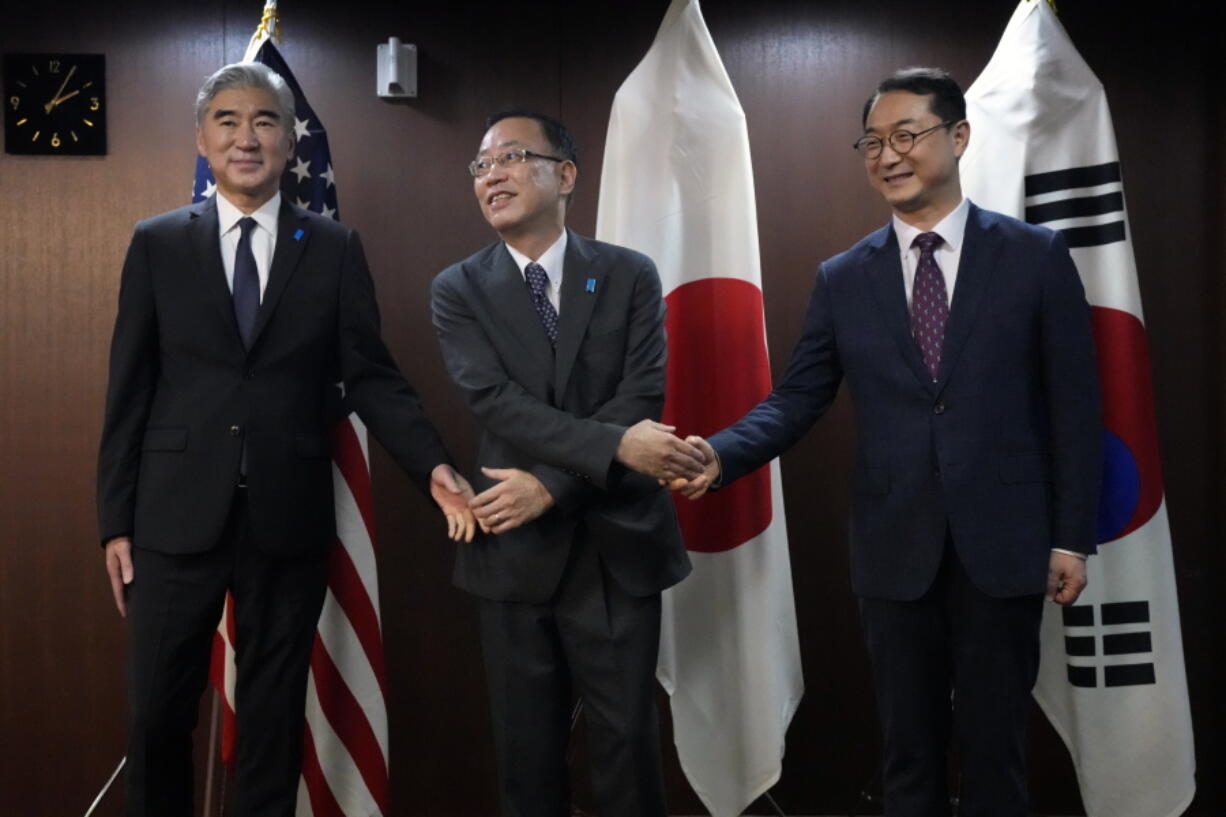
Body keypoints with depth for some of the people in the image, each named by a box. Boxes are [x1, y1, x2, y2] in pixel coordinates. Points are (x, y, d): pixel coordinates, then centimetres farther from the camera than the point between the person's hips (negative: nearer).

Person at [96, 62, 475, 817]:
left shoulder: (336, 249, 3)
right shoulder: (158, 243, 4)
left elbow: (371, 377, 0)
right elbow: (130, 391, 3)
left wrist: (434, 466, -15)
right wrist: (116, 520, 1)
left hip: (288, 517, 0)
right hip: (177, 515, 0)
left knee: (275, 713, 13)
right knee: (158, 712, 8)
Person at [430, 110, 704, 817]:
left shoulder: (630, 275, 2)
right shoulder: (459, 290, 1)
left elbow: (642, 398, -8)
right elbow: (497, 401, -13)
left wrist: (549, 485, -18)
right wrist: (615, 446, -25)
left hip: (618, 546, 0)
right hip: (514, 550, 1)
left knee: (628, 741, 7)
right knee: (527, 749, 12)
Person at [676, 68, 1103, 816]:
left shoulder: (1035, 256, -1)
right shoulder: (843, 279, 5)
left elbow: (1074, 405, -1)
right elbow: (797, 399, 1)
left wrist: (1072, 536, -3)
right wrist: (720, 454, -18)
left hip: (1003, 544, -1)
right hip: (894, 550, 2)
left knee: (996, 747, 11)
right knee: (910, 748, 13)